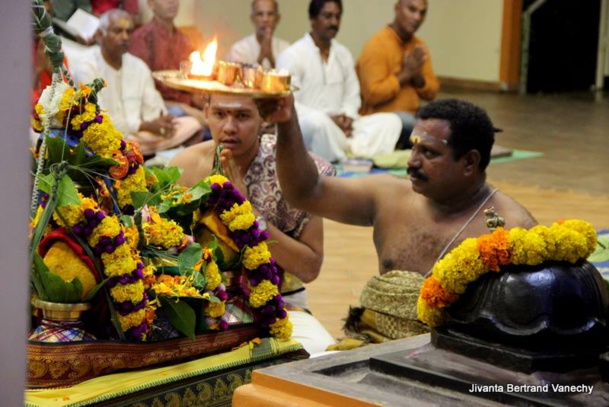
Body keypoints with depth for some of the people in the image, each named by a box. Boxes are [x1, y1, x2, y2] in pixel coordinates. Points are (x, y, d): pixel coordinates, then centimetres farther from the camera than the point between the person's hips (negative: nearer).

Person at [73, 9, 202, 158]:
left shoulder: (139, 67, 14)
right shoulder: (86, 69, -6)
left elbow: (154, 109, 9)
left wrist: (162, 122, -16)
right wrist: (145, 126, -20)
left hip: (139, 134, 6)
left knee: (191, 125, -13)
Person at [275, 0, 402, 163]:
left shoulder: (343, 54, 16)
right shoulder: (292, 55, -6)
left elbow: (352, 96, 20)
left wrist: (347, 116, -4)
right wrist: (329, 118, -19)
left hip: (340, 128, 7)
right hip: (303, 126, -7)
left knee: (391, 121, -11)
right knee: (318, 121, -41)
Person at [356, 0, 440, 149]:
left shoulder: (419, 47, 10)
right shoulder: (377, 45, -12)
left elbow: (431, 92, 9)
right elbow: (373, 94, -20)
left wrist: (417, 75, -11)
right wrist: (405, 74, -15)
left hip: (411, 118, 7)